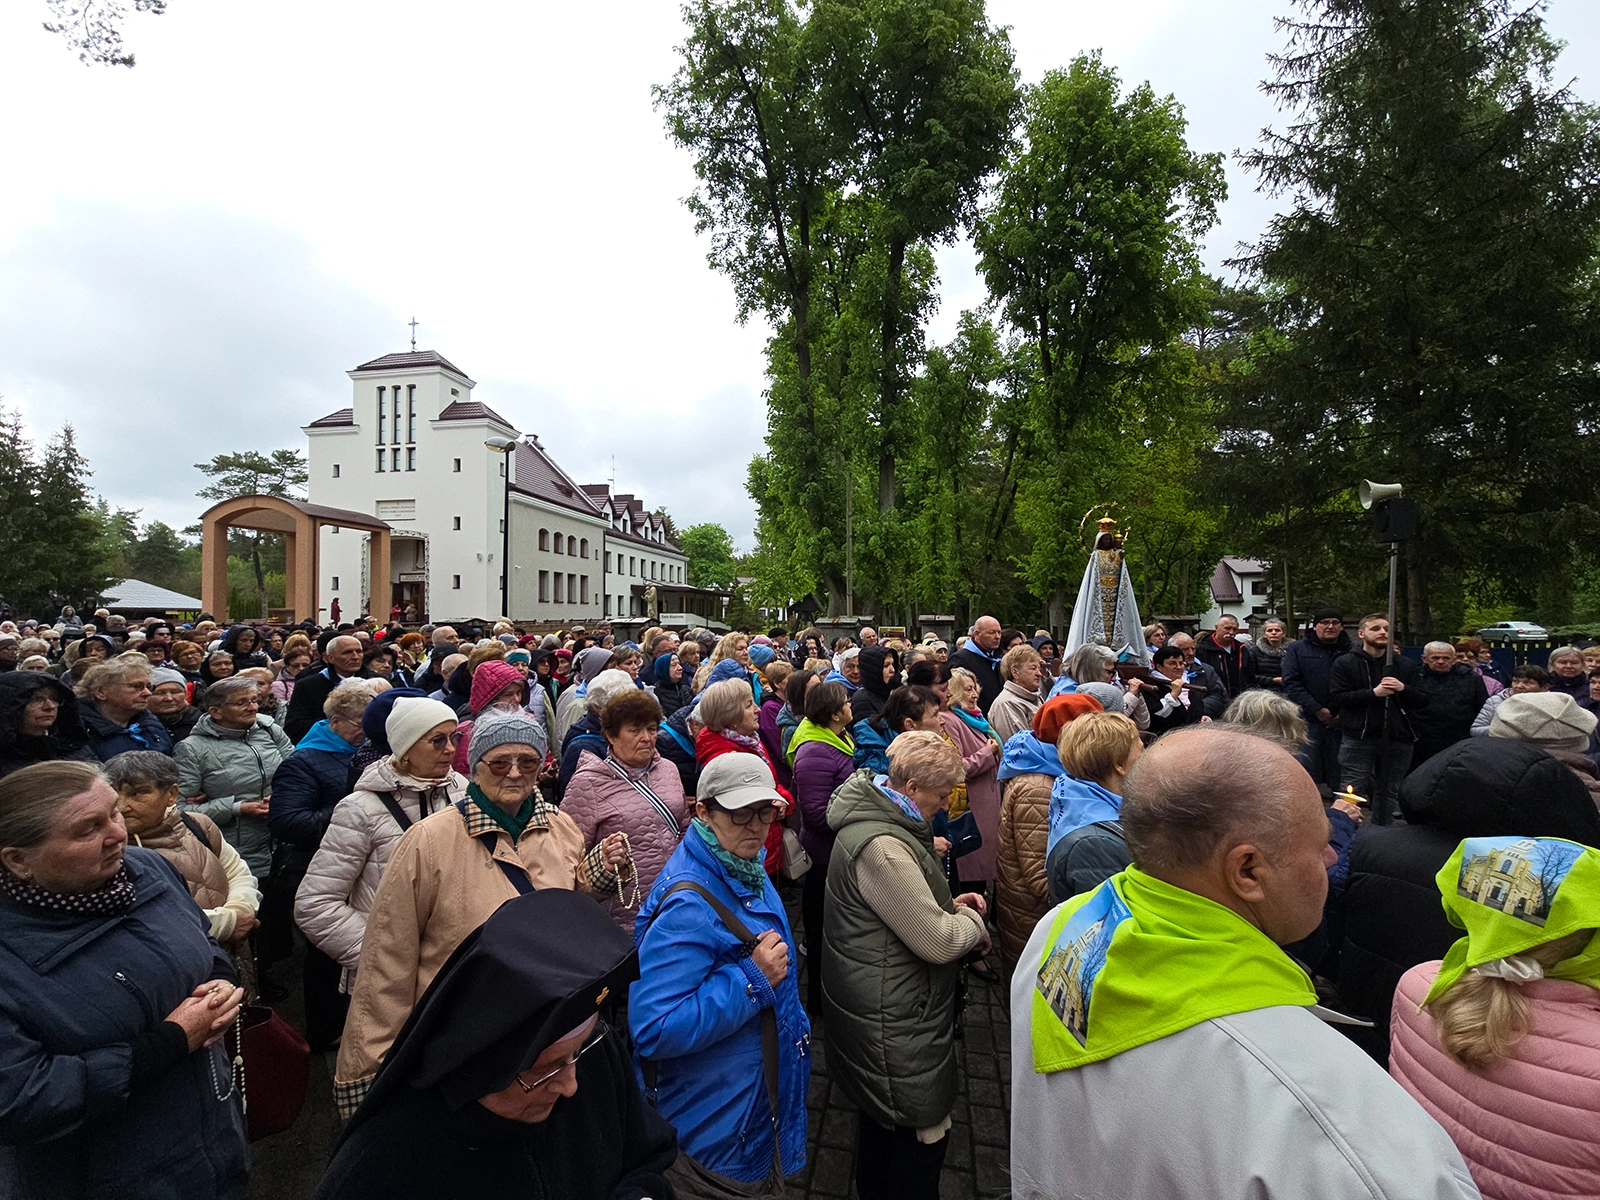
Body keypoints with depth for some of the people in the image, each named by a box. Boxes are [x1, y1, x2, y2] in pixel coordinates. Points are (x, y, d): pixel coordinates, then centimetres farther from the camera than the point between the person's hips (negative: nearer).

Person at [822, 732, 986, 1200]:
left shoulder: (877, 821, 3)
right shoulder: (882, 846, -31)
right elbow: (938, 942, -25)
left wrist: (950, 906, 3)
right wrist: (973, 922, -6)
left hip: (883, 1008, 11)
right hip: (895, 1024, -11)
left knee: (881, 1119, 27)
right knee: (923, 1135, 7)